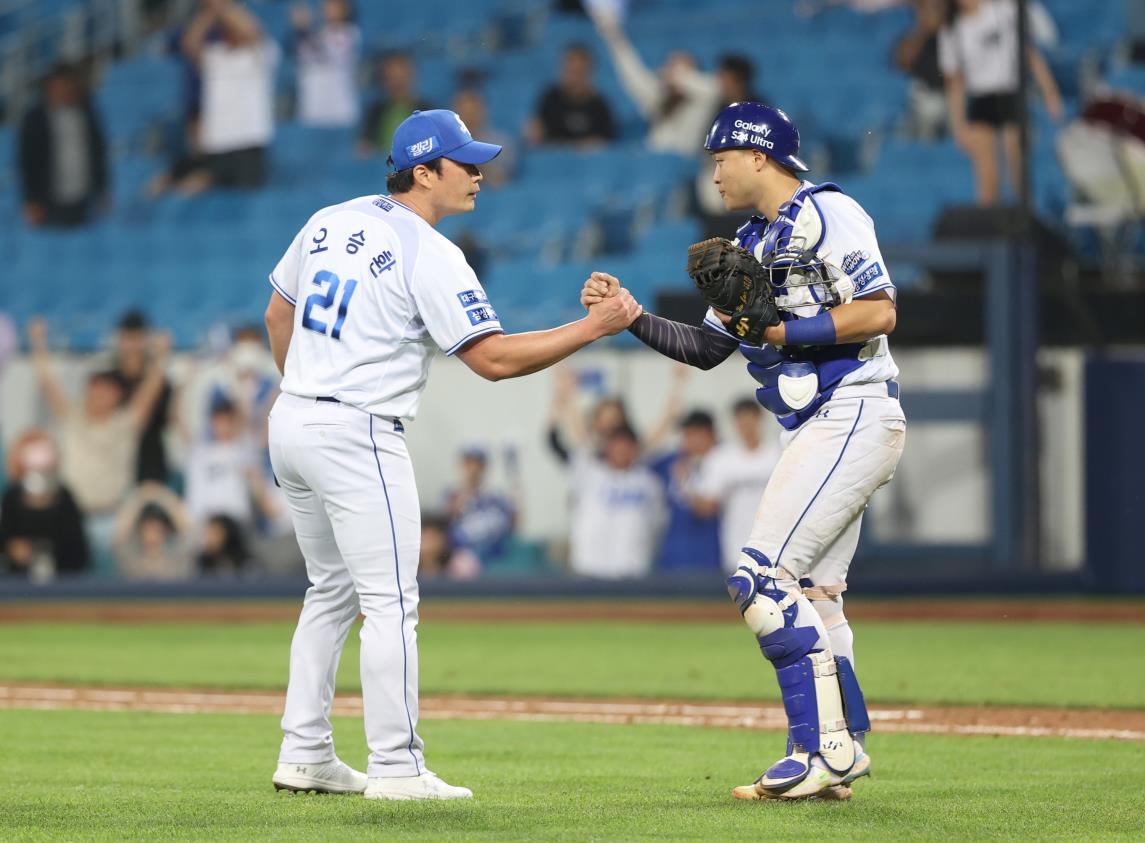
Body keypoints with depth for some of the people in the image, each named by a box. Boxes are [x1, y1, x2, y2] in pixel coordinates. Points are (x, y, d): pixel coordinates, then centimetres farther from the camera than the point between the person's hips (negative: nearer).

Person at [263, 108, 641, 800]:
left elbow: (278, 315, 21)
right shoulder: (429, 255, -14)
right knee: (391, 603, -4)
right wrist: (595, 327, -14)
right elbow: (495, 358, -18)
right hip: (358, 433, -8)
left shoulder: (330, 222, 10)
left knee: (332, 593, 18)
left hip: (290, 425, 8)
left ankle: (305, 756, 17)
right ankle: (396, 768, -6)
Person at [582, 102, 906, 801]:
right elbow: (704, 349, 22)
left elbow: (879, 311, -18)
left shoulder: (825, 214, -8)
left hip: (853, 415, -10)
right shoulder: (752, 245, 20)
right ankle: (839, 755, 13)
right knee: (810, 594, 10)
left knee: (763, 578, -16)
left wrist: (779, 330, -18)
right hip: (820, 428, 10)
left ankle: (825, 748, -17)